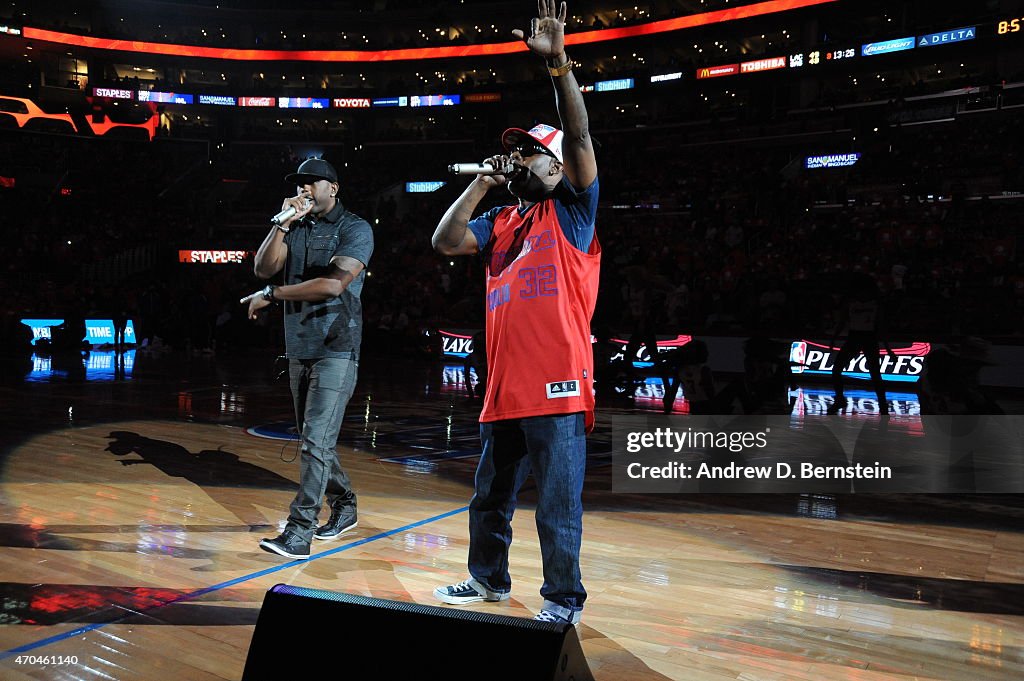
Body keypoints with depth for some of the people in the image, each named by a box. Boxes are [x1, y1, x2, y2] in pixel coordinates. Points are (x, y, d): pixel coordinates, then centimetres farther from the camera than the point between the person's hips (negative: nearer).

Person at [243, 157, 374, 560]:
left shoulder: (355, 229, -6)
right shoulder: (295, 229, 13)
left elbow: (333, 284, -19)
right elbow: (263, 268, 1)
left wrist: (271, 295, -13)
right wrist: (282, 223, -9)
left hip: (336, 349, -7)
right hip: (299, 348, 7)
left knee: (317, 439, -11)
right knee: (313, 438, 14)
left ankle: (299, 532, -10)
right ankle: (344, 506, 31)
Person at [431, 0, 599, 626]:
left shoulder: (573, 210, 2)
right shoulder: (500, 223, 18)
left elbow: (579, 135, -12)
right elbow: (445, 241, 6)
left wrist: (558, 61, -20)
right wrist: (484, 180, 6)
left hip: (557, 385, -7)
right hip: (505, 385, 7)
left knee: (558, 501, 0)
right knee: (490, 494, 18)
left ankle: (564, 598, 14)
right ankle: (489, 578, 36)